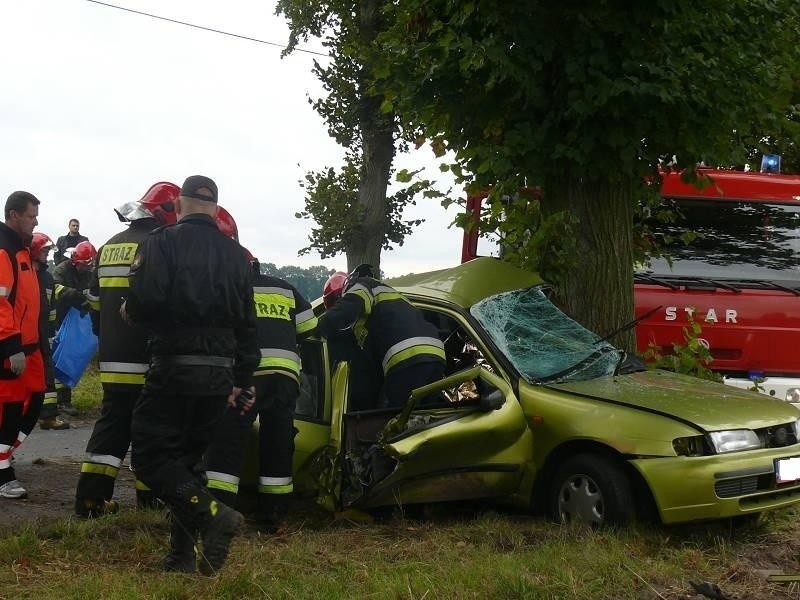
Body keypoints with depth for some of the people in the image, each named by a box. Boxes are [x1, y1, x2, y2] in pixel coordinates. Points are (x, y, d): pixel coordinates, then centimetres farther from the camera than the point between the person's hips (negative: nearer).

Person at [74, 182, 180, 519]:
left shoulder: (110, 246, 15)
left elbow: (95, 301, 19)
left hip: (112, 358, 7)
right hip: (148, 360, -7)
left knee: (112, 422, 10)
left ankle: (91, 497, 5)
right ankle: (150, 495, 10)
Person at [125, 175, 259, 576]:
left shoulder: (163, 242, -6)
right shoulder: (236, 254, 12)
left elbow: (145, 300, -18)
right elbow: (247, 323, 14)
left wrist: (129, 311, 5)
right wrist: (241, 379, 20)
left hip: (174, 367, -6)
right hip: (220, 373, 6)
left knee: (150, 455, -1)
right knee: (188, 457, 14)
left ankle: (211, 514, -20)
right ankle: (183, 555, 11)